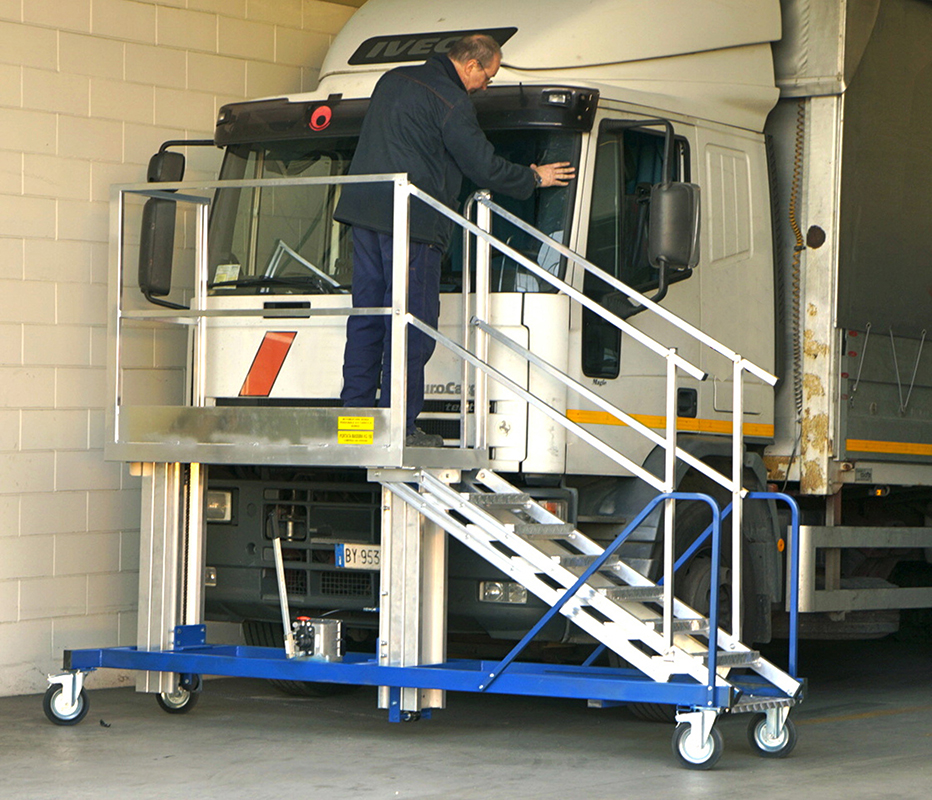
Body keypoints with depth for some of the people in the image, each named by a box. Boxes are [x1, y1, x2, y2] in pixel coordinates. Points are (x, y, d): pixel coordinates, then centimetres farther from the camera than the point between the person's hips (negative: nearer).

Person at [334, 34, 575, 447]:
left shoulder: (393, 80, 16)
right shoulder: (452, 103, -10)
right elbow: (484, 167, -7)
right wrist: (534, 179, 9)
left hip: (363, 211, 9)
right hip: (411, 221, -8)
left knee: (367, 313, 12)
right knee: (412, 322, -4)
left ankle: (354, 412, 12)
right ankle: (399, 425, -4)